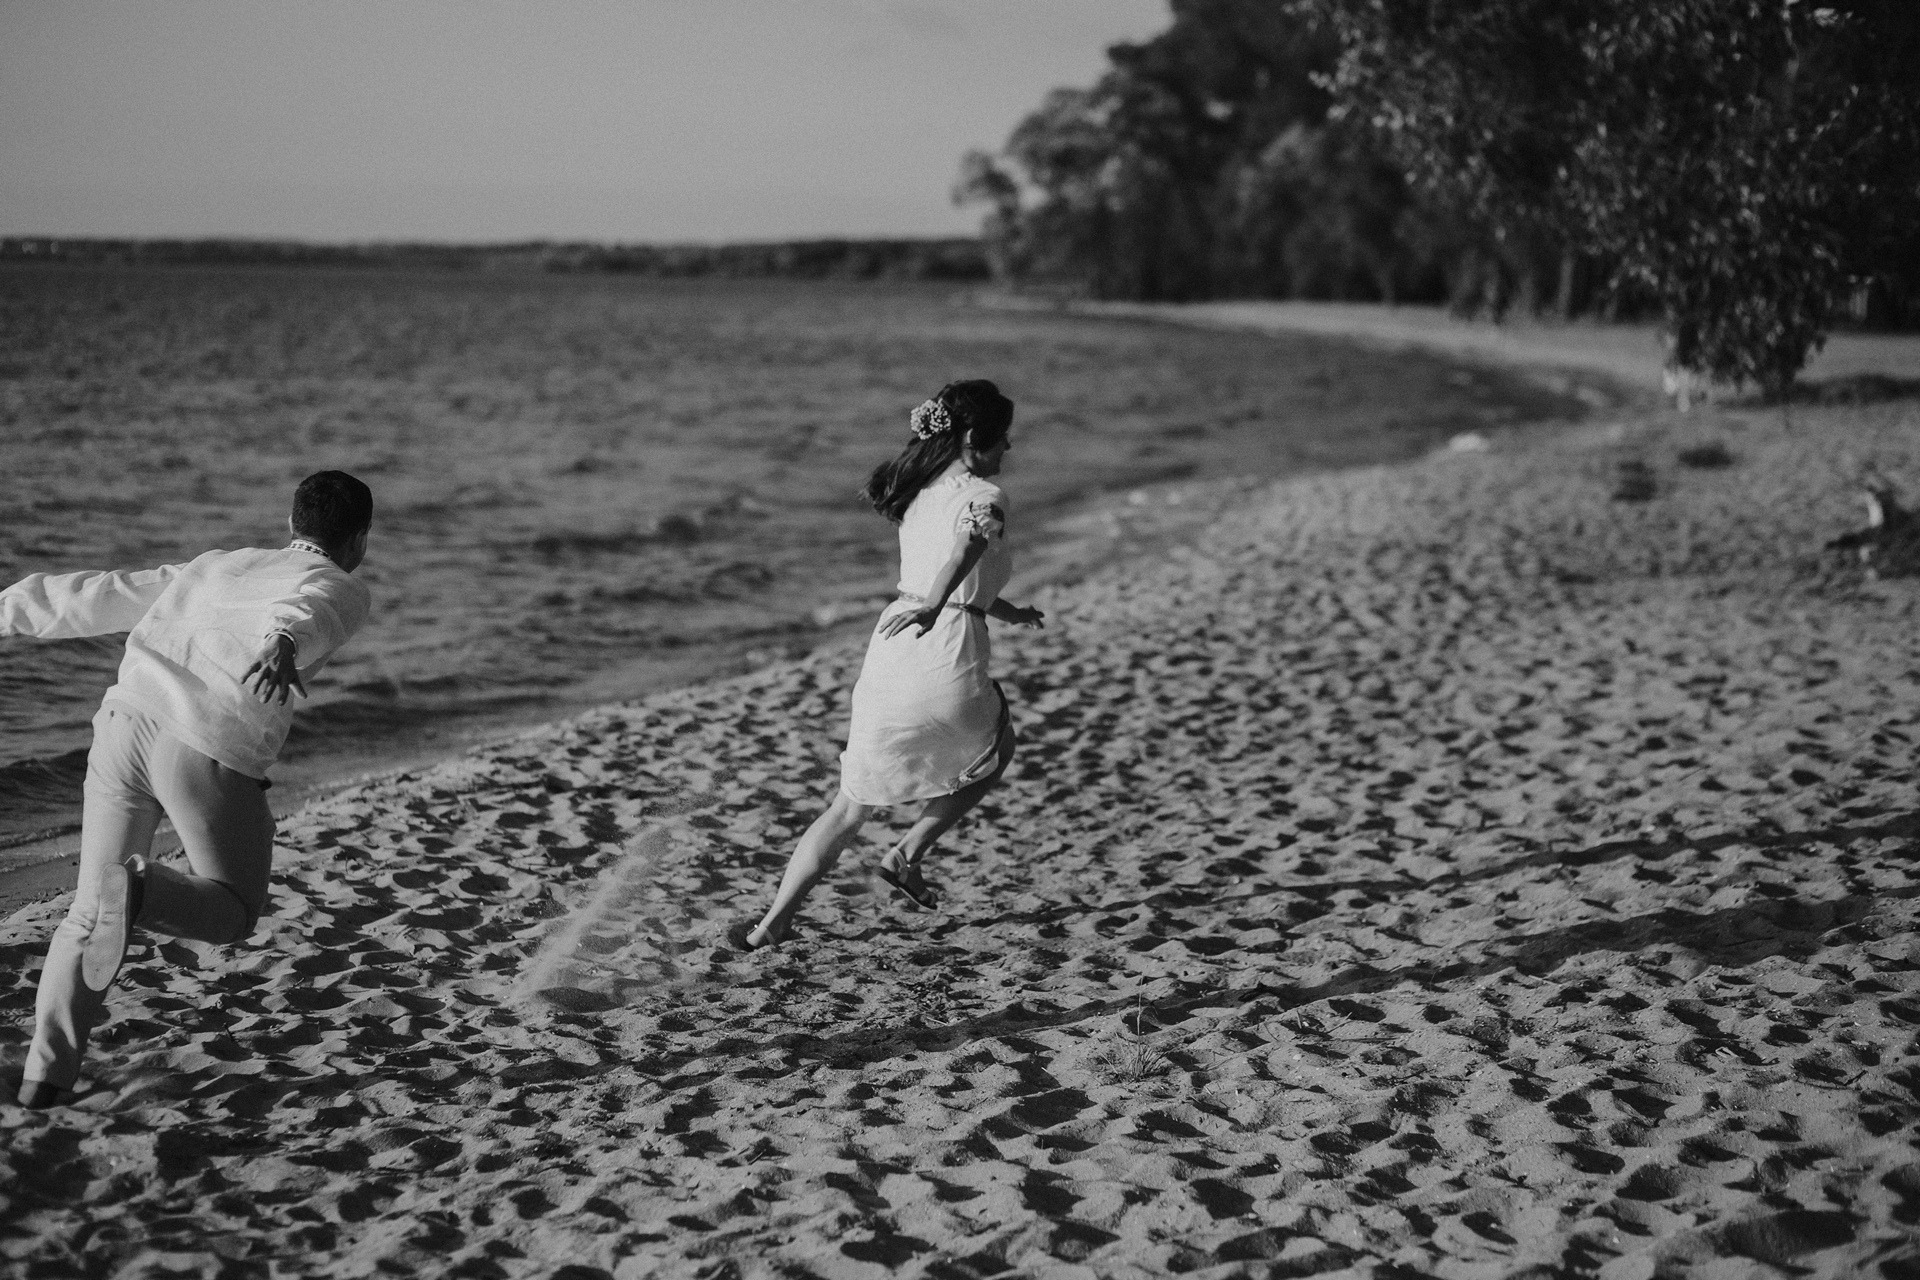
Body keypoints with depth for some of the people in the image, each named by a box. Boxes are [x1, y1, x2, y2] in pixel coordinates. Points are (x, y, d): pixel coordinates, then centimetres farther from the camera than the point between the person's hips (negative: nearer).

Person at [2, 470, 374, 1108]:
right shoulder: (340, 590, 10)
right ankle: (137, 892, -15)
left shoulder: (216, 568, 29)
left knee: (91, 916, 19)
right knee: (232, 914, 15)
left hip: (128, 723, 5)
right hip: (211, 759, -5)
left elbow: (97, 596, 30)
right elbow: (307, 610, -16)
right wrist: (283, 643, -38)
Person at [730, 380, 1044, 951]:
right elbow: (968, 544, -28)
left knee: (851, 806, 16)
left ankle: (770, 926, 10)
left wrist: (1004, 610, 44)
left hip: (886, 661, 6)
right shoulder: (984, 495, -4)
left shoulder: (918, 493, 19)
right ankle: (907, 854, 16)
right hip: (948, 670, -6)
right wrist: (933, 604, -43)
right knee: (994, 753, 28)